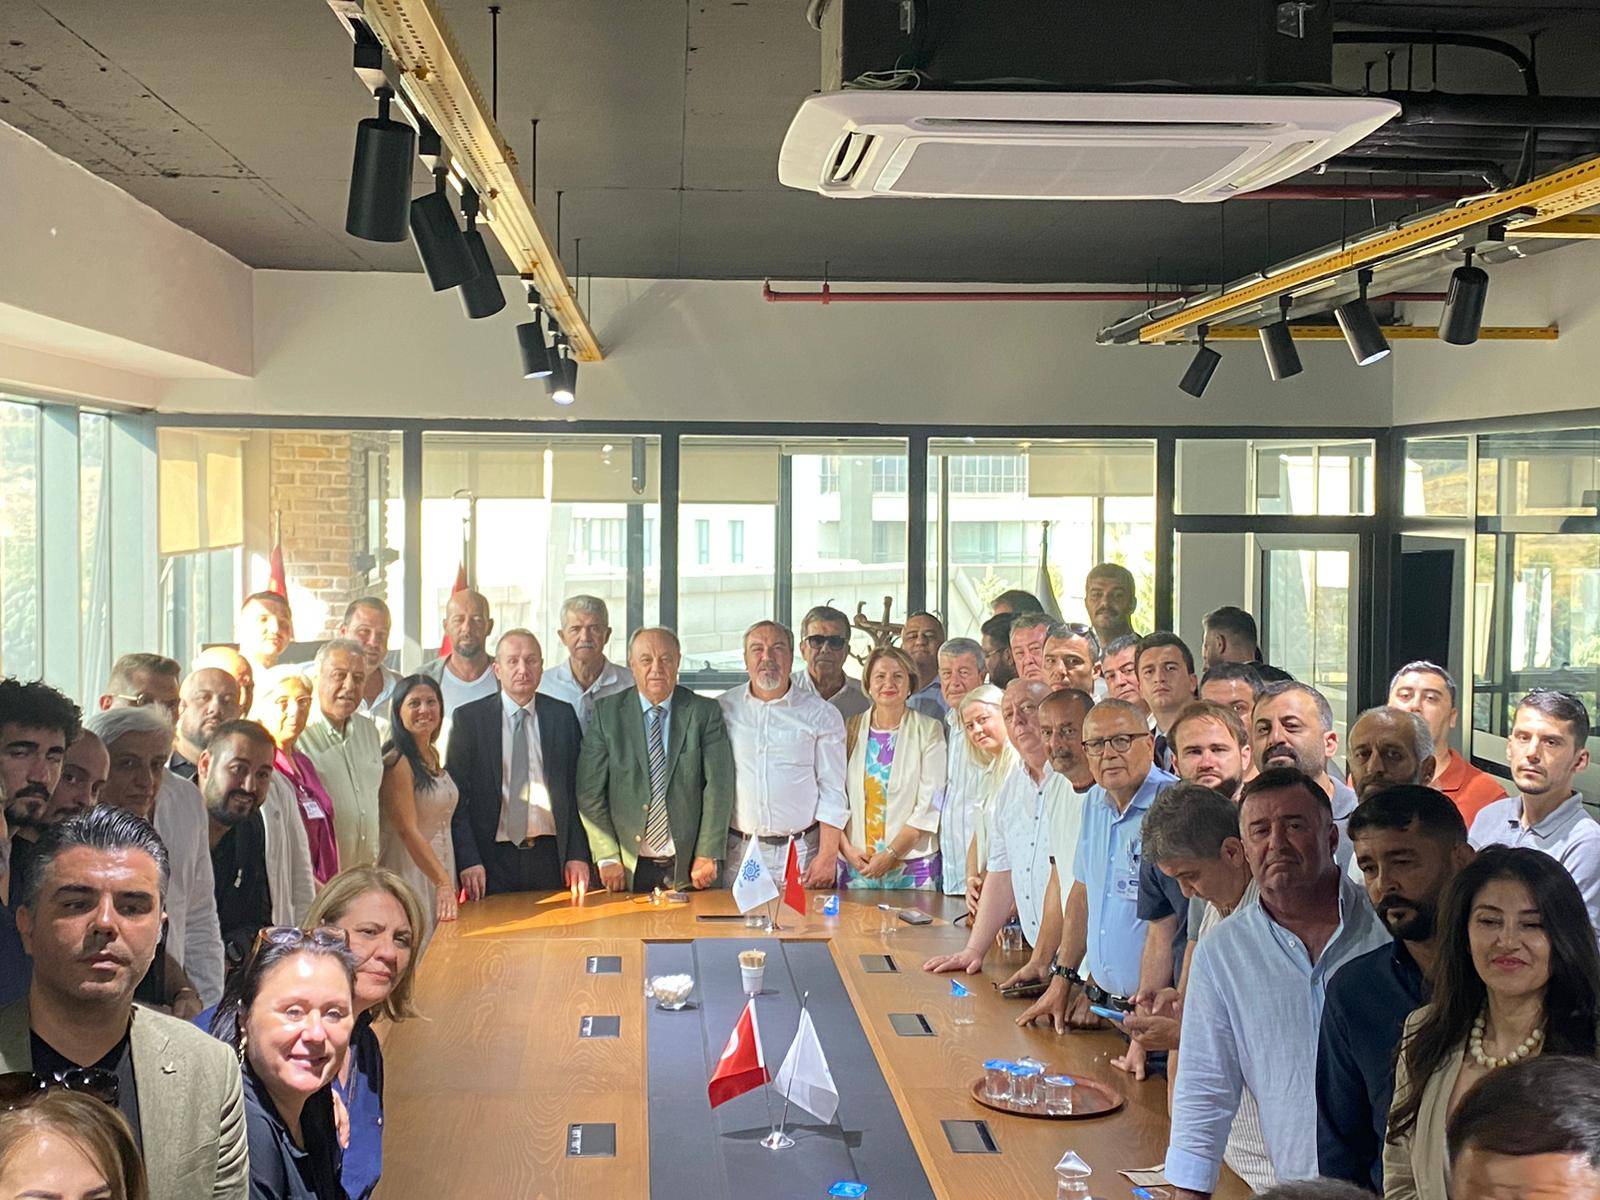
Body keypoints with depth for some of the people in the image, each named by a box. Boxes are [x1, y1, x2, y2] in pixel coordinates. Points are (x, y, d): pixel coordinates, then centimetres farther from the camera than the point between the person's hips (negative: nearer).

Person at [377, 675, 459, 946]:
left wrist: (449, 880, 11)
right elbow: (408, 831, -19)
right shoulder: (396, 763, -15)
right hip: (410, 869, -8)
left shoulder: (433, 755, 11)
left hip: (441, 865, 8)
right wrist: (443, 882, -24)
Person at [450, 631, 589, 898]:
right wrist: (468, 861, -10)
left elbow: (576, 792, 7)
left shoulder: (563, 715, 7)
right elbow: (457, 796, -2)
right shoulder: (468, 718, 1)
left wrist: (578, 855, 0)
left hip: (550, 857, 2)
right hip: (493, 859, -2)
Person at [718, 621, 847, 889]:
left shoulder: (822, 714, 2)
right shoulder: (722, 708, 5)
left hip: (800, 854, -1)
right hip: (736, 854, 1)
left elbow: (832, 791, 0)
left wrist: (827, 856, -6)